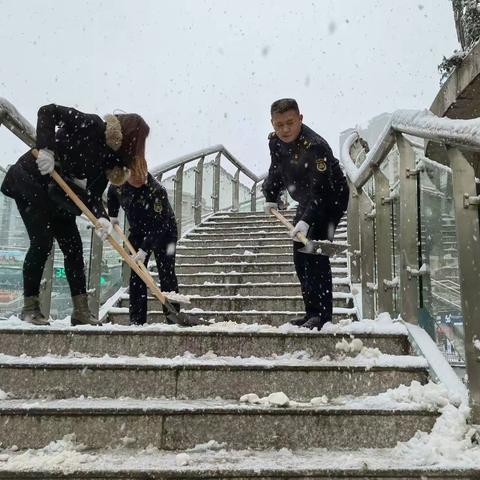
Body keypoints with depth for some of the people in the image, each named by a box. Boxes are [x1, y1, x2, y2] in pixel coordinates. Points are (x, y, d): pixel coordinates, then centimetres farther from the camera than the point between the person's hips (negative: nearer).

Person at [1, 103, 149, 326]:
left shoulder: (110, 157, 0)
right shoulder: (90, 124, -18)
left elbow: (93, 194, -6)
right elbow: (48, 111, -23)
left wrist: (101, 218, -25)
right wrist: (45, 148, -34)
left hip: (57, 193, 7)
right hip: (29, 181, -7)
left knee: (73, 247, -1)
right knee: (42, 242, -13)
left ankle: (81, 309, 2)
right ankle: (30, 306, -1)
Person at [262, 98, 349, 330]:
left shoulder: (315, 146, -32)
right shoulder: (275, 141, -6)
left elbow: (319, 190, -38)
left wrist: (306, 220, -47)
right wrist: (270, 196, 9)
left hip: (330, 199, -9)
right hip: (307, 201, 9)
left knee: (316, 253, -19)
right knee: (300, 256, 8)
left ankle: (322, 313, -12)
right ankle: (312, 311, 15)